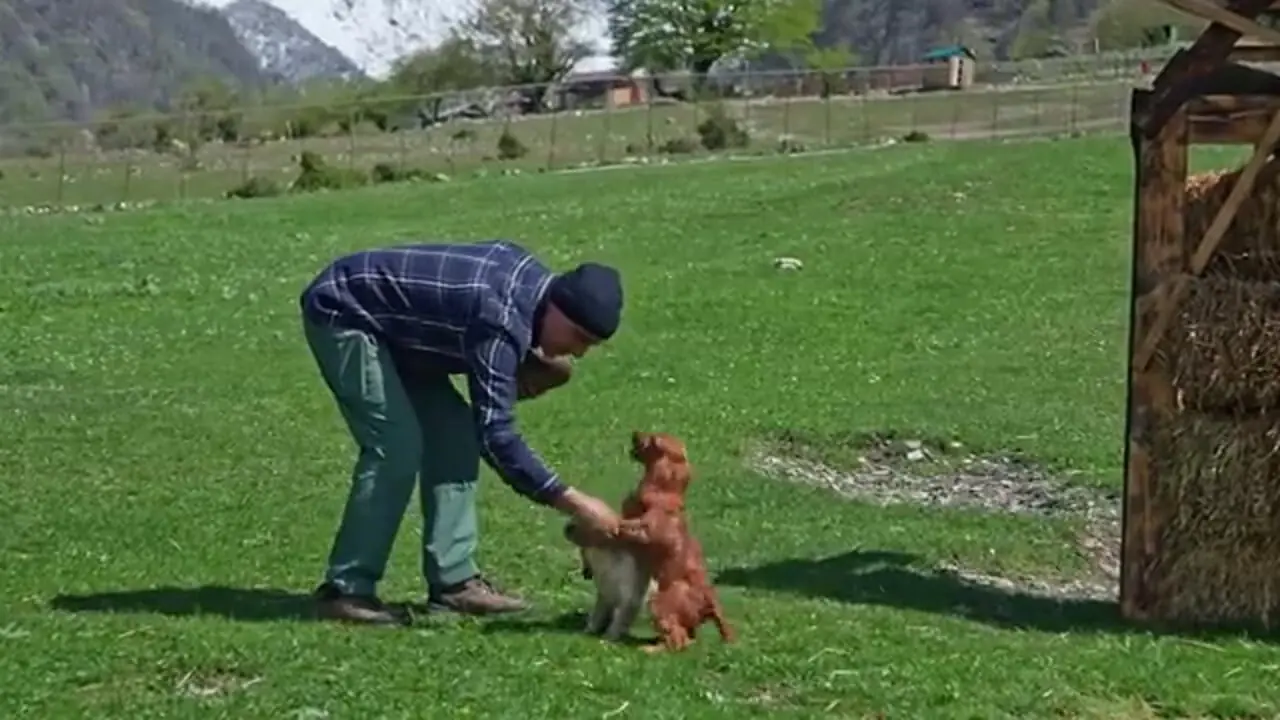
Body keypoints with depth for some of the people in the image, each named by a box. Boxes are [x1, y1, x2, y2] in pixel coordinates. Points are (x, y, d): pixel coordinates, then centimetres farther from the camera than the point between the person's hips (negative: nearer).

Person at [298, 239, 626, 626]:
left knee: (452, 433, 4)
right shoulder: (503, 320, -32)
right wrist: (572, 501, -34)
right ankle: (345, 590, -11)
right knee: (397, 447, -18)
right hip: (340, 313, -10)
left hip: (385, 319, 10)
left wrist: (527, 365, -6)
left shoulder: (532, 276, -5)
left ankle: (453, 580, 5)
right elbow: (496, 435, -34)